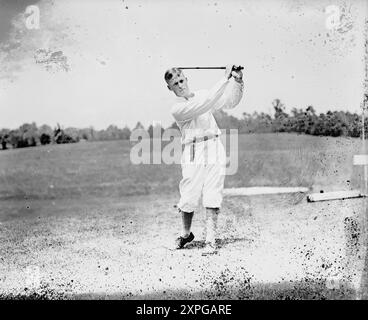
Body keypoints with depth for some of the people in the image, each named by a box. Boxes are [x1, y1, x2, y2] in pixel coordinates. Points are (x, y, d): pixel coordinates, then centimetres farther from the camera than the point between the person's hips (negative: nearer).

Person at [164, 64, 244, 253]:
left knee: (212, 199, -3)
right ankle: (186, 234, 23)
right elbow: (204, 104, -16)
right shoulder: (177, 109, -3)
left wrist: (237, 81, -6)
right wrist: (225, 80, -18)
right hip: (193, 154, -3)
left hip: (215, 151, 3)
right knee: (189, 198, -2)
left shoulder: (201, 95, 16)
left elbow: (230, 102, 11)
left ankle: (210, 239, 2)